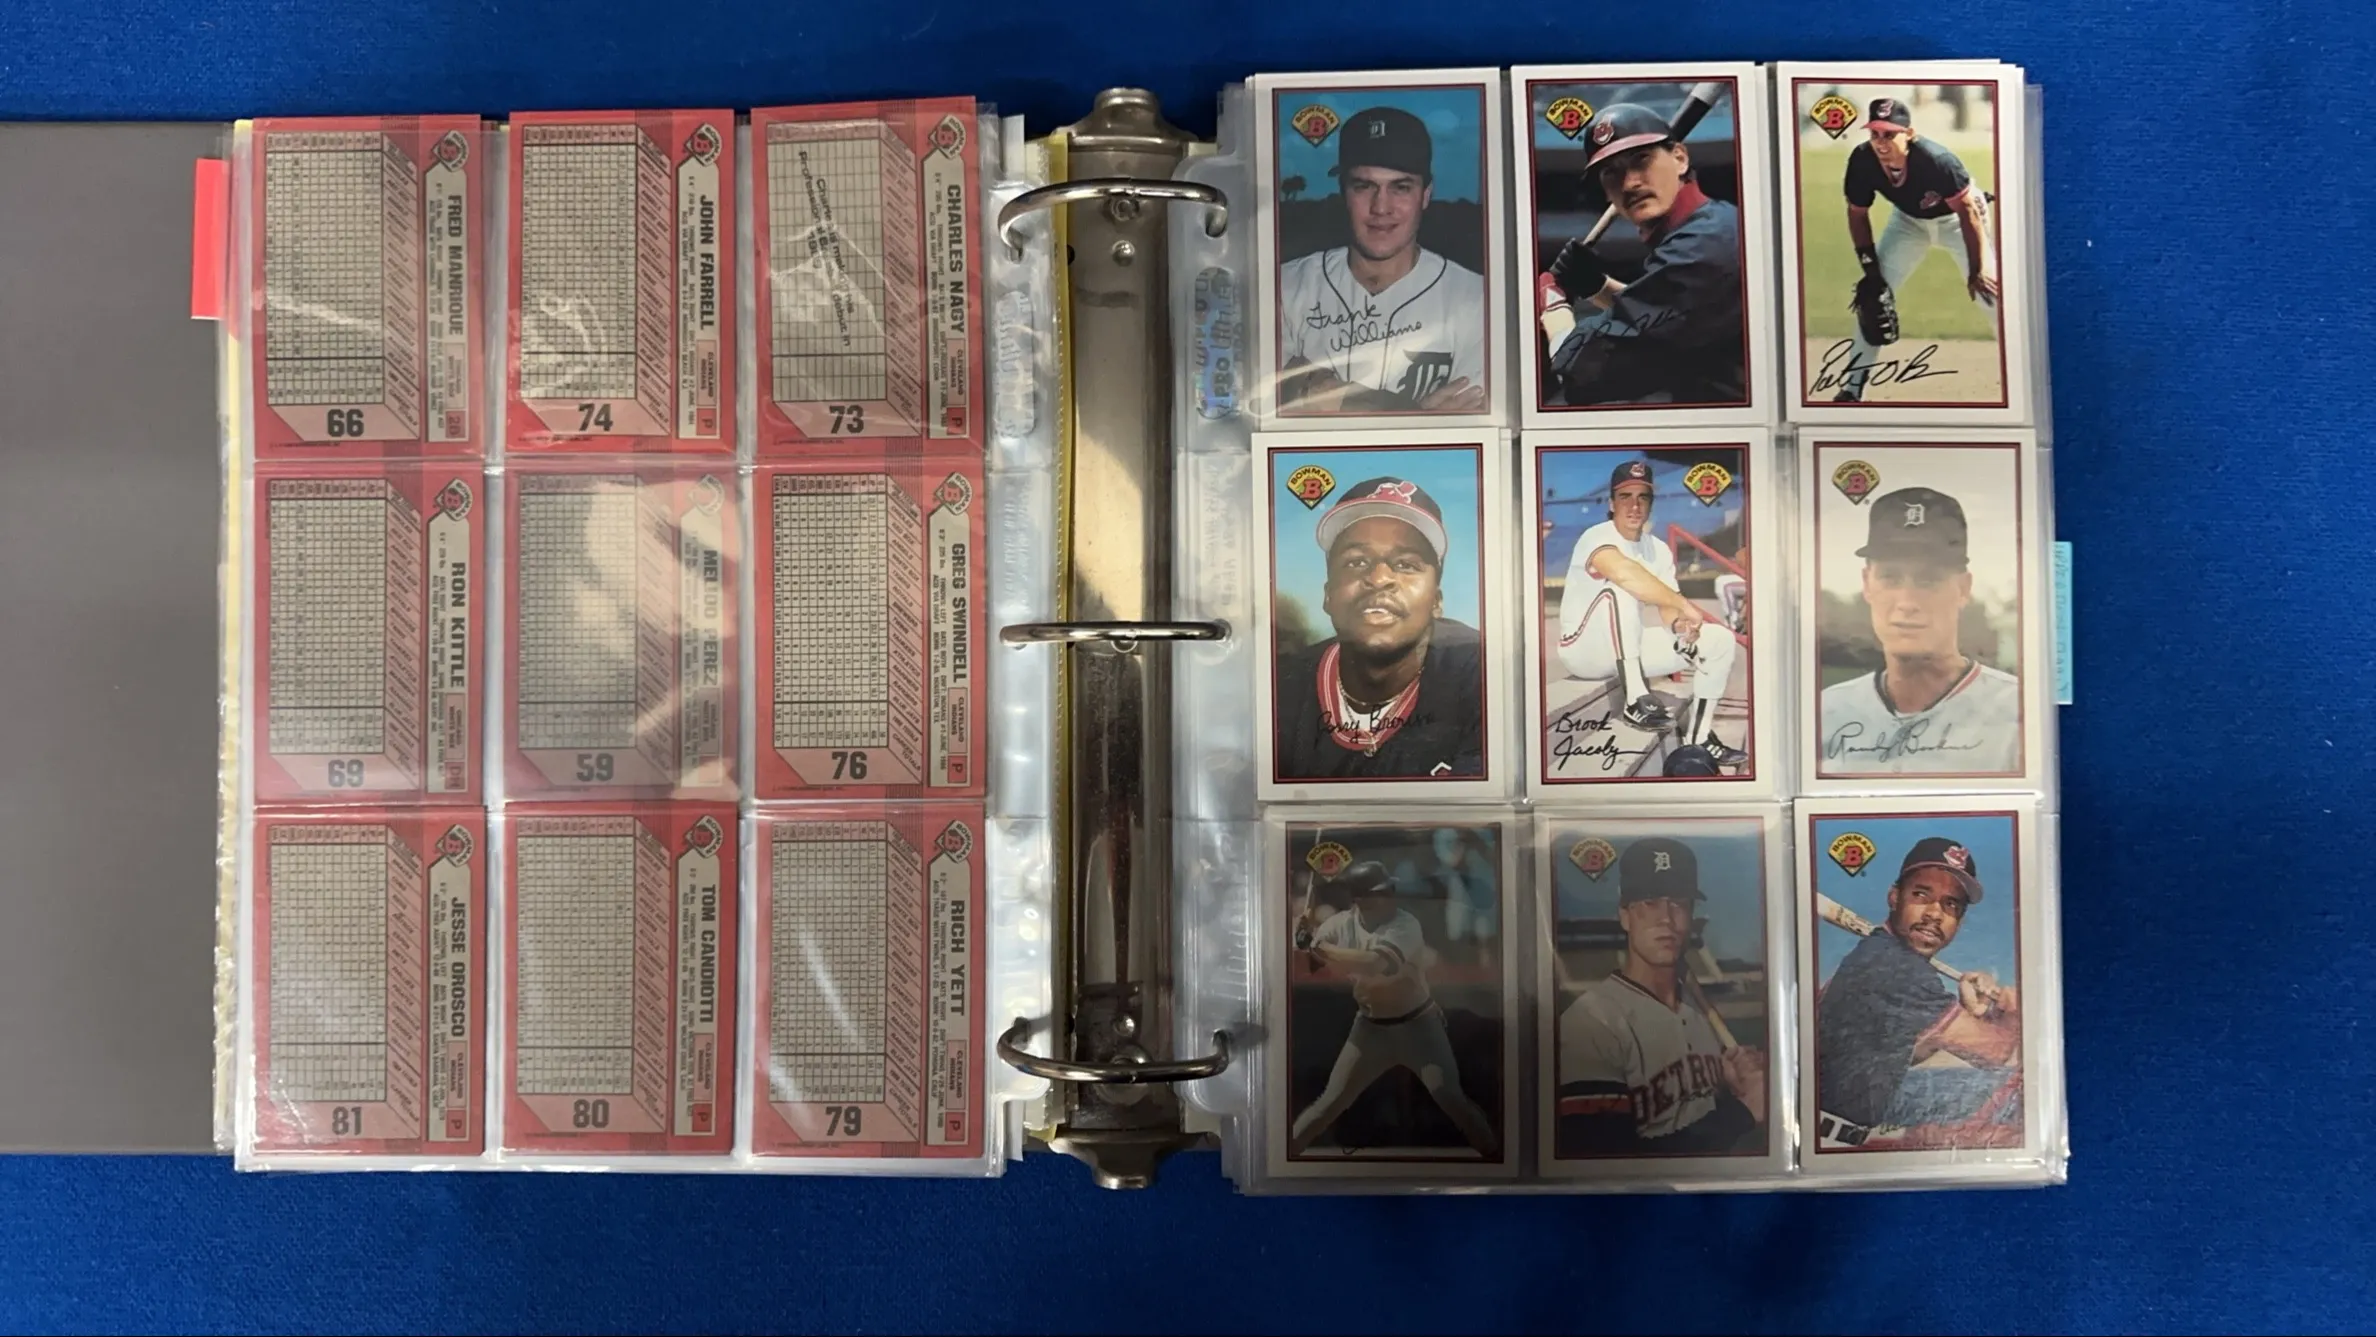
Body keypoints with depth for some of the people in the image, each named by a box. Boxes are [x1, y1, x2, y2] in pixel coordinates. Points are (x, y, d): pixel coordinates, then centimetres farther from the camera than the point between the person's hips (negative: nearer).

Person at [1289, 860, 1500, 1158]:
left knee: (1450, 1098, -5)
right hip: (1371, 1028, 3)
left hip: (1417, 1024, -3)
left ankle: (1496, 1156, 15)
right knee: (1331, 1102, 2)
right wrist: (1303, 938, -33)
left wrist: (1319, 946, -39)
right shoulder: (1343, 923, -10)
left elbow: (1375, 964, -41)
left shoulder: (1406, 926, -24)